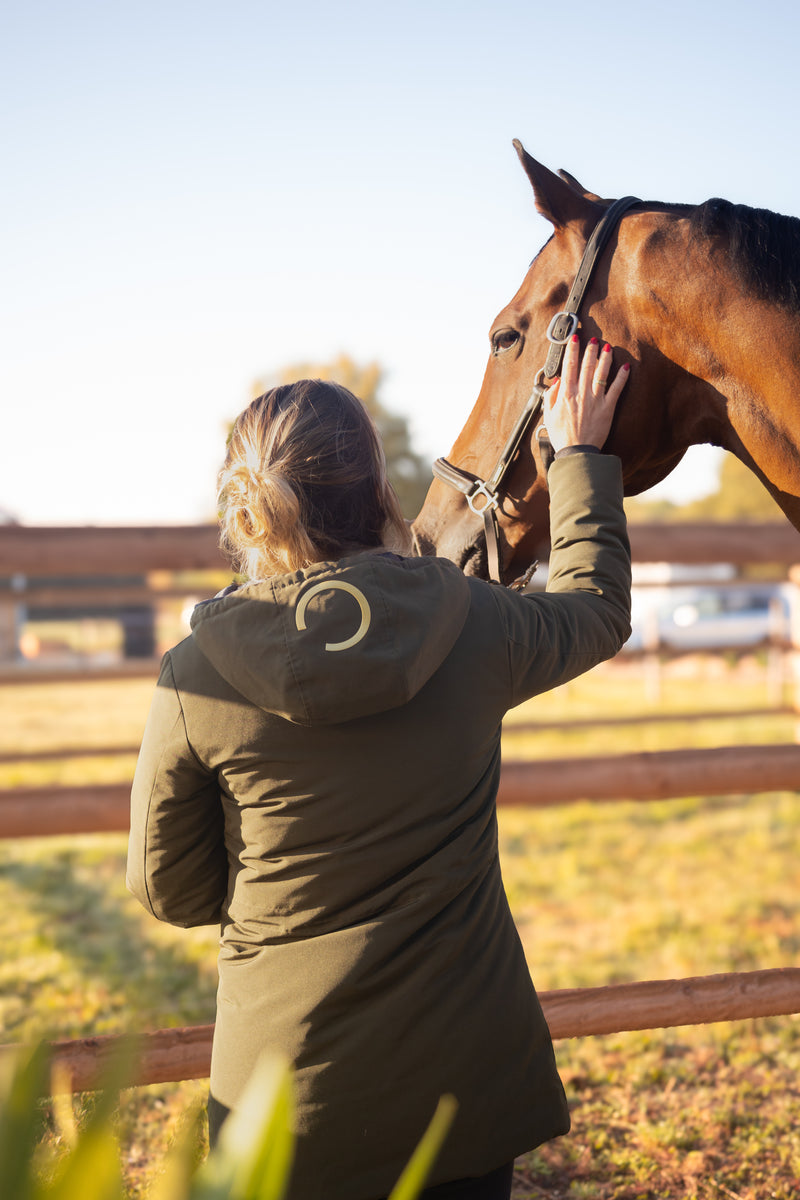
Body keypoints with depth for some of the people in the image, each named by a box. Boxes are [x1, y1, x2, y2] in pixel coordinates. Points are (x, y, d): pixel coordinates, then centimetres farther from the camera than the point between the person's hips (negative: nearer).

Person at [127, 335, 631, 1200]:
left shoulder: (197, 675, -14)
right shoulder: (475, 628, -11)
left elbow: (167, 888, -3)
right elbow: (598, 608, 12)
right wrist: (580, 456, 23)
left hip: (291, 1089, -1)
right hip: (467, 1069, 1)